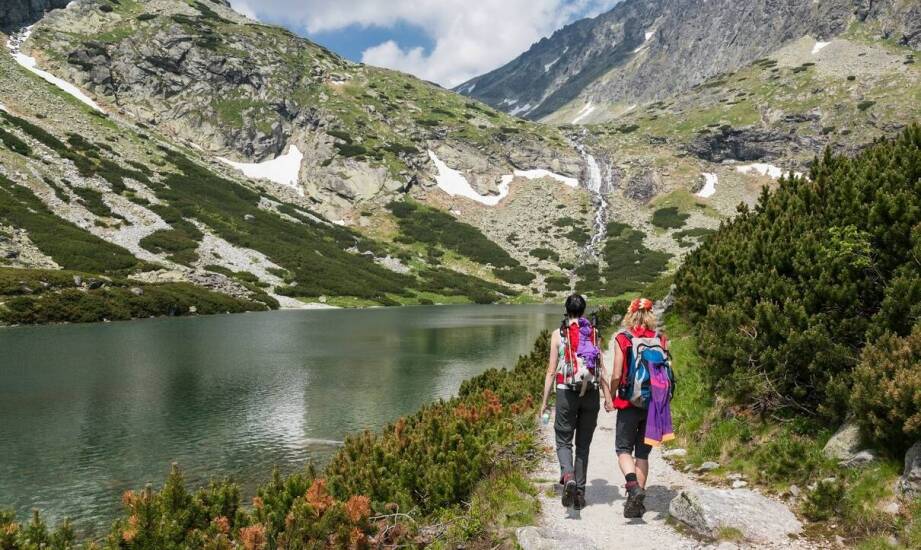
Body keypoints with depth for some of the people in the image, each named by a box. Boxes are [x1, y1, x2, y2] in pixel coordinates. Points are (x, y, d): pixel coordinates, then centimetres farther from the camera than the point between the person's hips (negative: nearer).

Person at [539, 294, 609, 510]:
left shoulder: (558, 334, 0)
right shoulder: (593, 333, 5)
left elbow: (551, 371, -2)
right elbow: (601, 368, 0)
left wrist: (544, 401, 3)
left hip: (567, 393, -2)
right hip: (591, 393, 2)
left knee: (563, 441, 7)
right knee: (583, 445, 13)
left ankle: (568, 477, -19)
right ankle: (580, 492, 15)